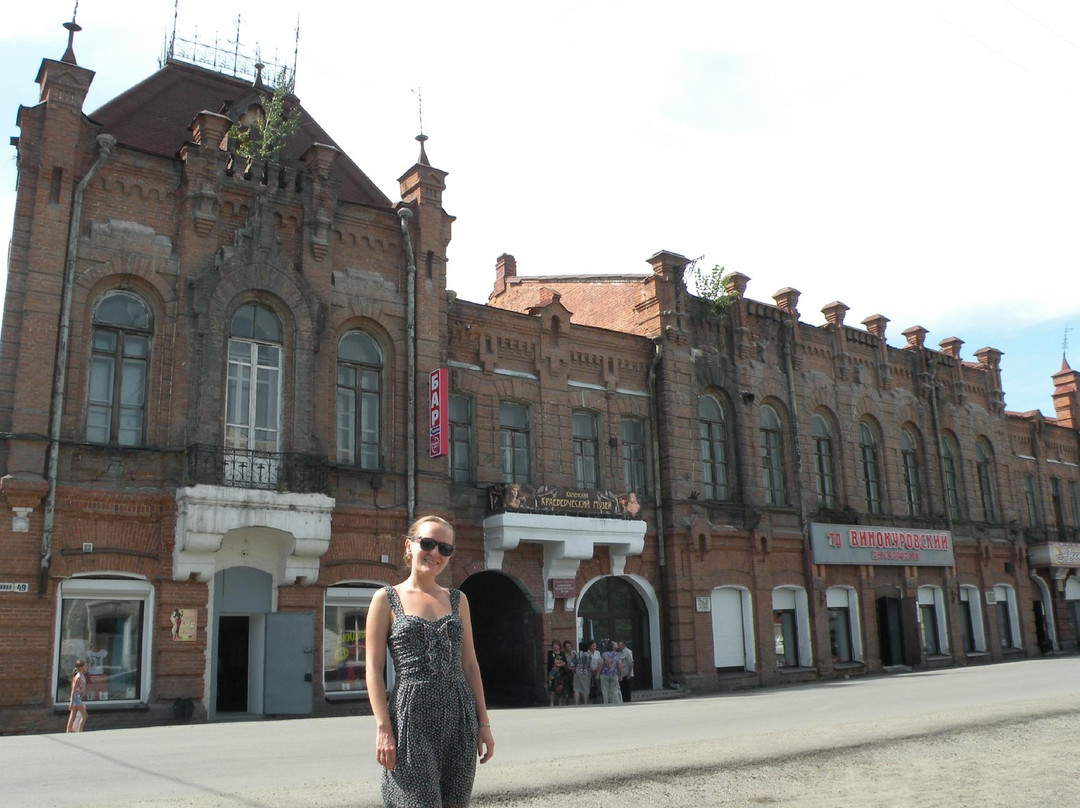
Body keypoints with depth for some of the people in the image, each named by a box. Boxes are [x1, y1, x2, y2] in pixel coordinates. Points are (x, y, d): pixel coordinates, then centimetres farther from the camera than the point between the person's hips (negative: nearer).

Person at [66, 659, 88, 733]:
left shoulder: (82, 676, 11)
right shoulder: (78, 677, -16)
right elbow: (73, 690, -17)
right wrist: (71, 702, -19)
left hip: (79, 698, 9)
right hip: (76, 697, -9)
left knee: (73, 717, 10)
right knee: (84, 715, -6)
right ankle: (79, 732, -4)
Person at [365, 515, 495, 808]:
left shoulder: (458, 599, 12)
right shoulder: (386, 599, 1)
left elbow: (470, 665, 12)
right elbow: (374, 669, -3)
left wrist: (483, 722, 8)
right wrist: (383, 728, -12)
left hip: (460, 717, 4)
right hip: (412, 716, -4)